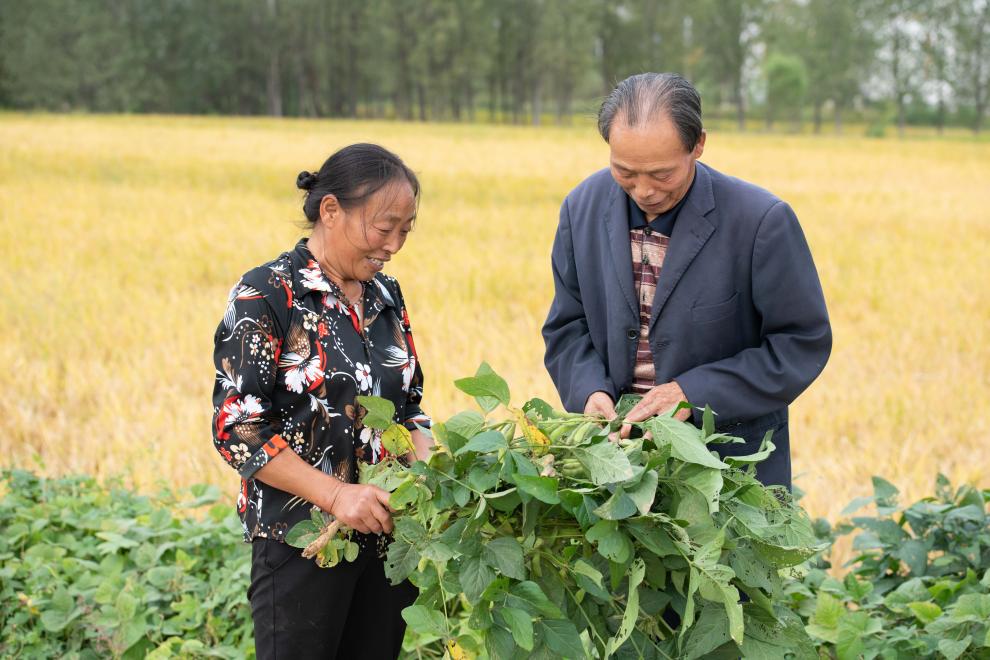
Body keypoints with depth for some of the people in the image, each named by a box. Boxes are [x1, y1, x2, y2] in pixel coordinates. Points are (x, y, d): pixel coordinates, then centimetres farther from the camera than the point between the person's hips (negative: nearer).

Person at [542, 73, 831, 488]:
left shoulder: (762, 221, -18)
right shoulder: (583, 208, -3)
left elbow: (803, 344, -12)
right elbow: (568, 326, 7)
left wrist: (694, 392, -20)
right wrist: (589, 389, -14)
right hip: (617, 441, 3)